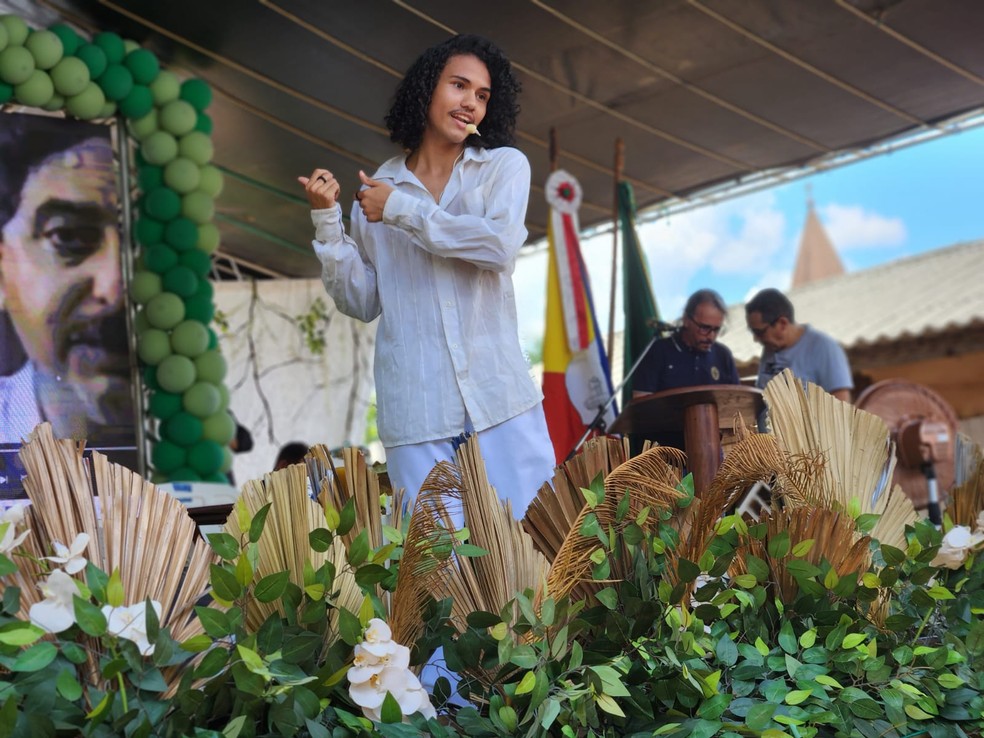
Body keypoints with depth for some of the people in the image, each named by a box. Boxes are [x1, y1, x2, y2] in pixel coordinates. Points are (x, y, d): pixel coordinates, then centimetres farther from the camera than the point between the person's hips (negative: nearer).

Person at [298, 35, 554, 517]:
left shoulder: (505, 166, 7)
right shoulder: (375, 192, 10)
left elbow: (501, 245, -12)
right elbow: (362, 302, 9)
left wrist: (402, 209, -6)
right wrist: (326, 219, 0)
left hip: (501, 396, 0)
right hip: (415, 410, 1)